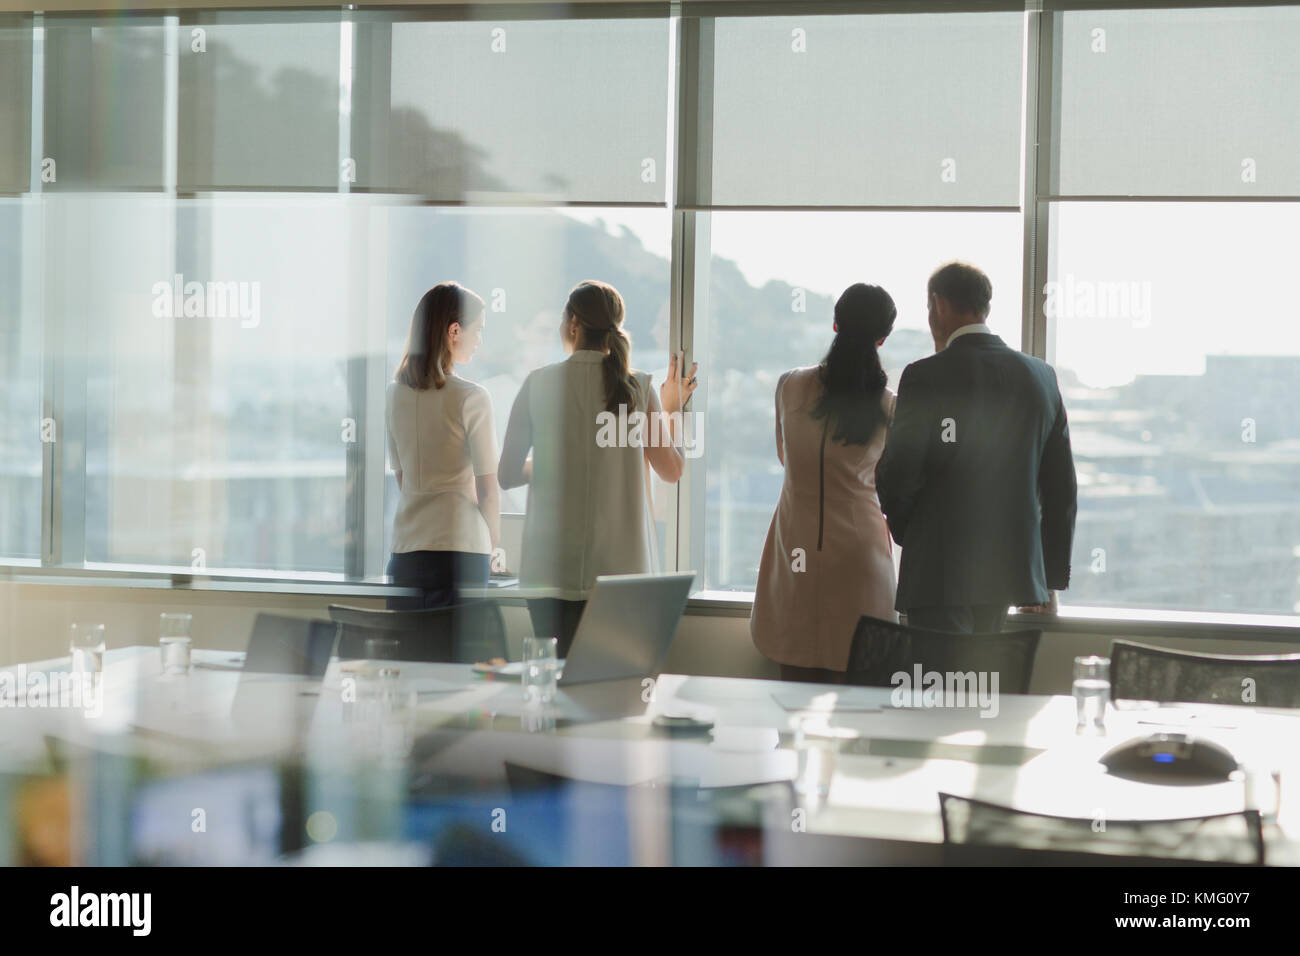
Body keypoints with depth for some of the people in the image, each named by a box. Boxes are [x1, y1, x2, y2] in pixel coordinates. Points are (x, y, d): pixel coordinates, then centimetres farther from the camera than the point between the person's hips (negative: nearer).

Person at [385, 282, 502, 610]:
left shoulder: (394, 395, 6)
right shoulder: (471, 398, -9)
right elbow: (487, 487, -6)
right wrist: (493, 541, 9)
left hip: (405, 549, 5)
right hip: (462, 547, -5)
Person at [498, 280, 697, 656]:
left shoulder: (539, 384, -2)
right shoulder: (638, 388, -2)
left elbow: (507, 475, 1)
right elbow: (672, 469, 8)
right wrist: (672, 407, 22)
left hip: (552, 565, 0)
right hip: (620, 566, 0)